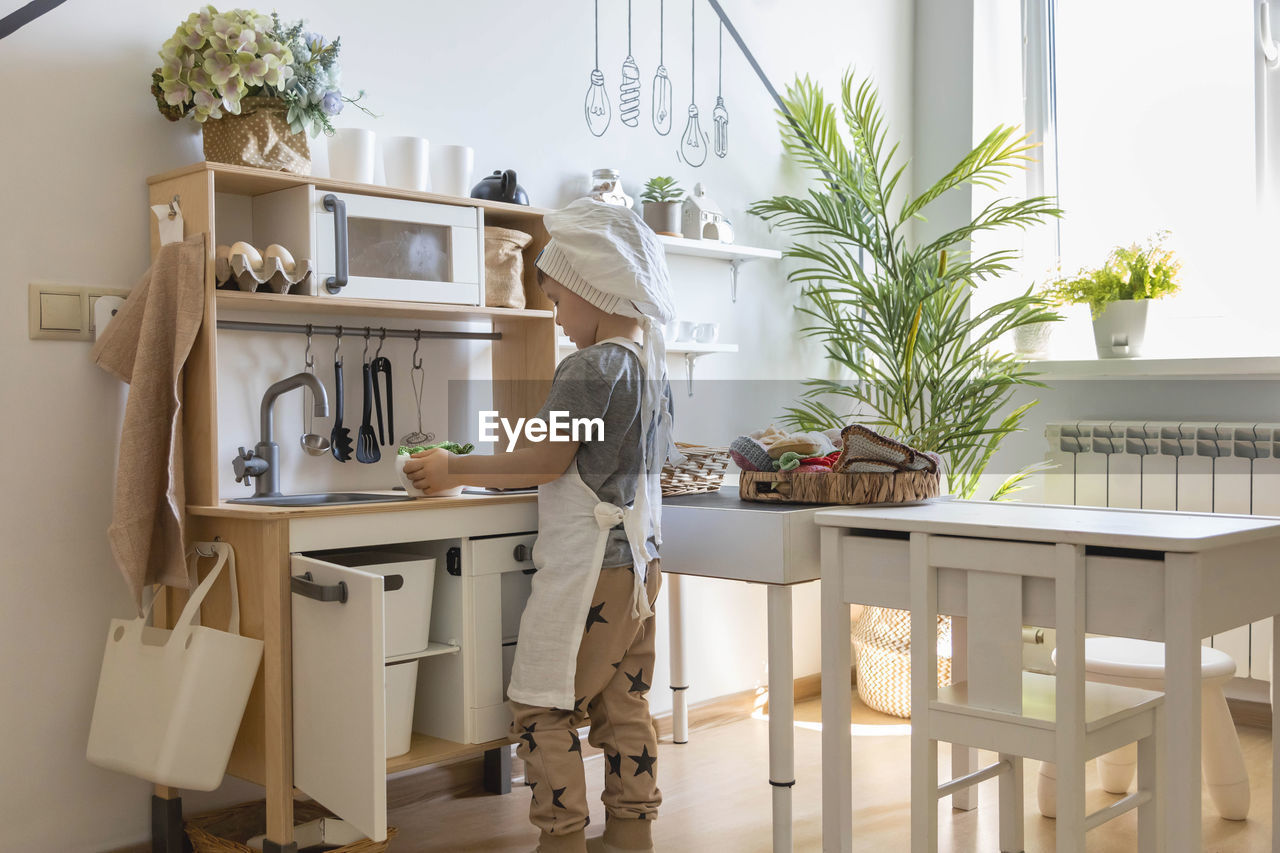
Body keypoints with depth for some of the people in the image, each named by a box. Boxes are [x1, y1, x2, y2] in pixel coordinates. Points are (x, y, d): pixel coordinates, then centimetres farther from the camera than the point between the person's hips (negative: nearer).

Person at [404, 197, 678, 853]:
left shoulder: (588, 367, -15)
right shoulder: (651, 364, 12)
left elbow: (547, 461, -16)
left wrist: (455, 468, -6)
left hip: (587, 565, -9)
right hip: (639, 558, 9)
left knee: (541, 706, 1)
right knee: (623, 706, 15)